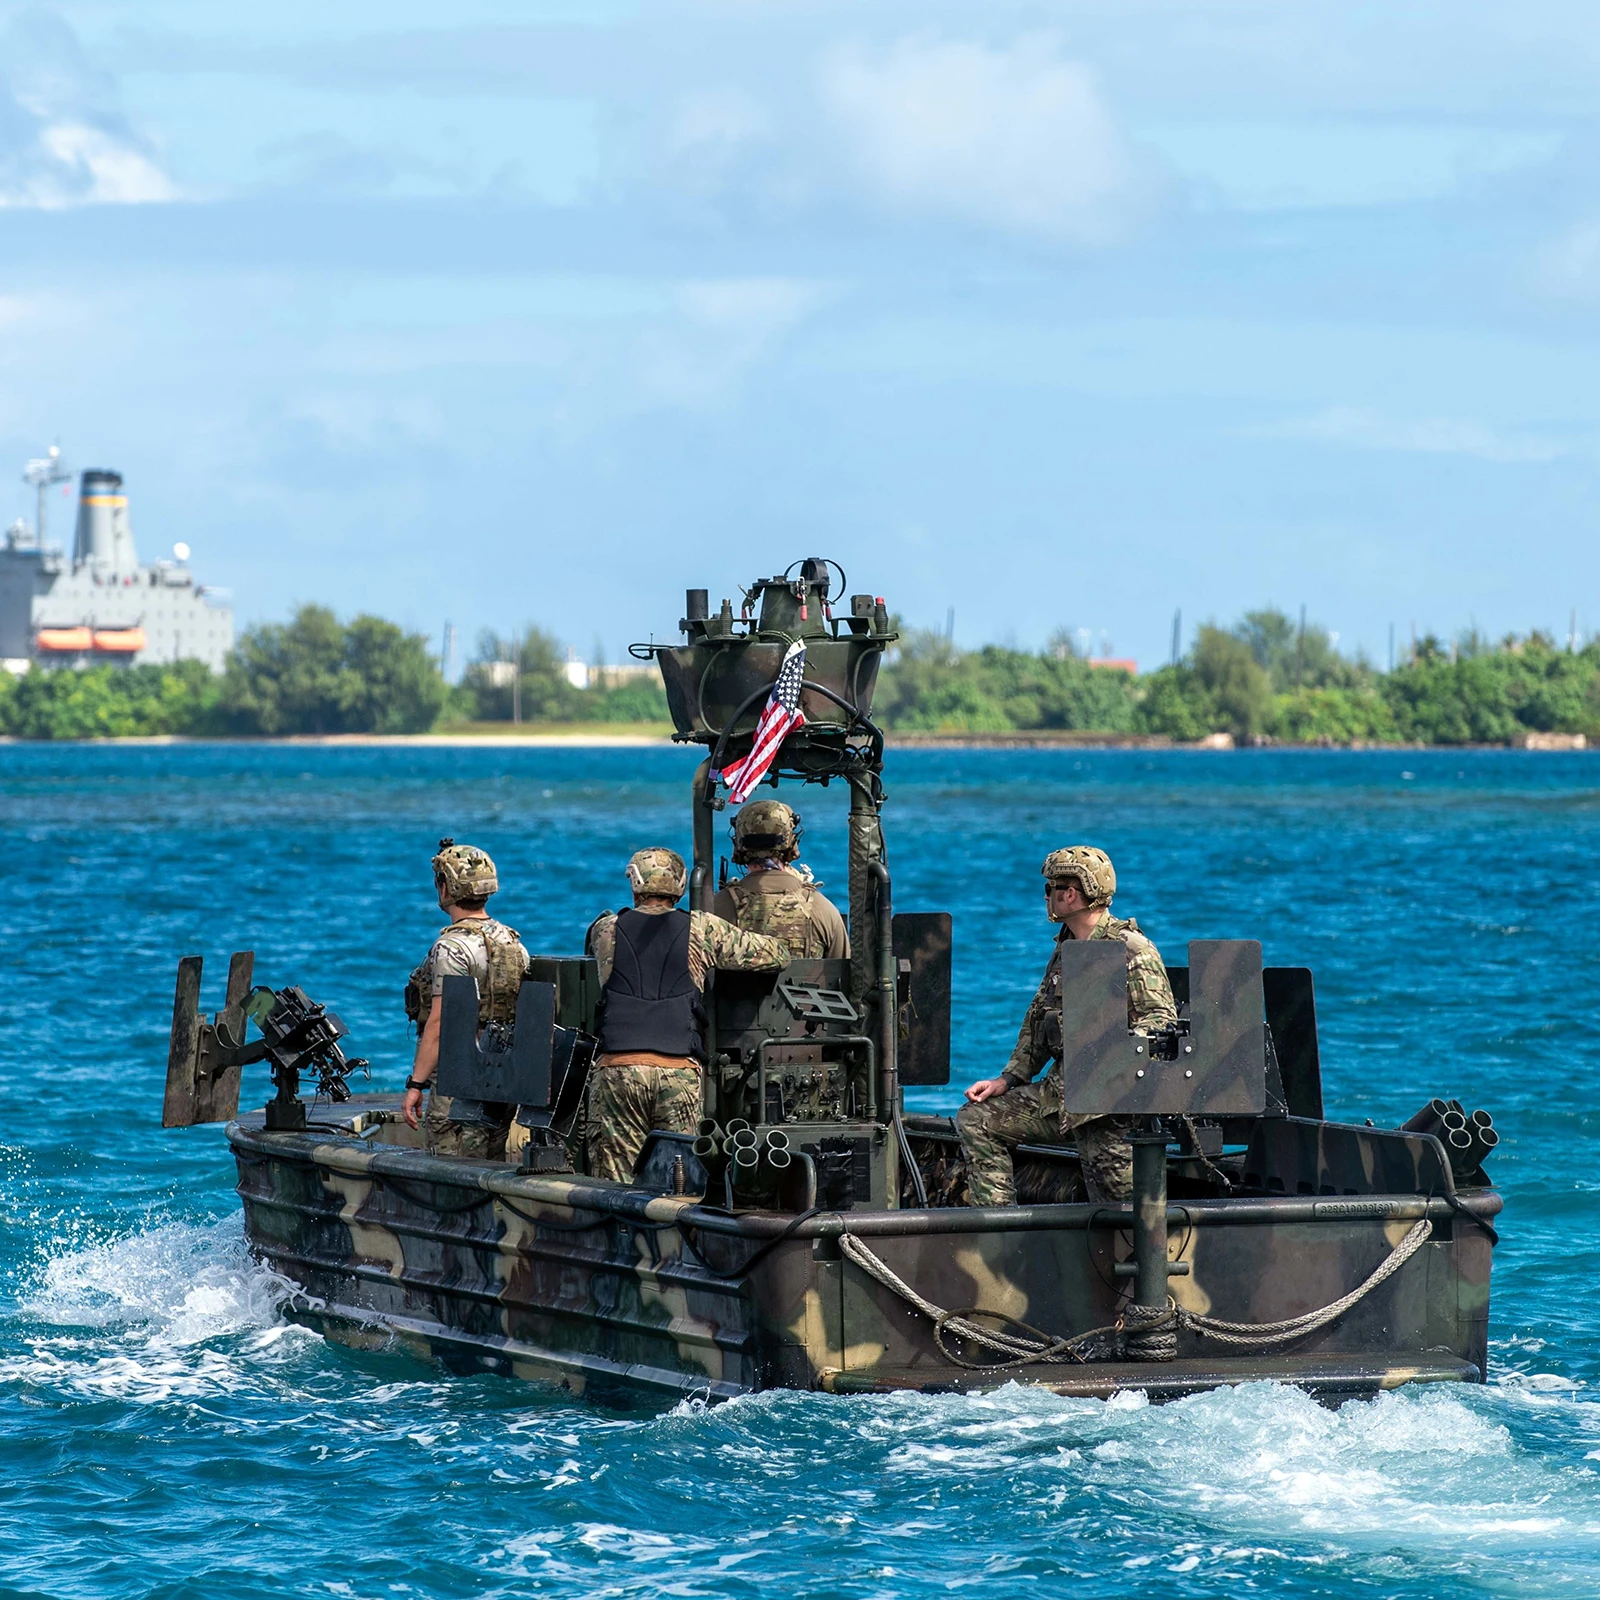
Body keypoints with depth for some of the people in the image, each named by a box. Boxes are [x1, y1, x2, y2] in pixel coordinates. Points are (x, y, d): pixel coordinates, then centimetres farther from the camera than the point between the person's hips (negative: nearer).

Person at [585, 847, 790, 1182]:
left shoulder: (605, 930, 11)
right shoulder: (702, 929, 8)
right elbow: (777, 954, 15)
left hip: (617, 1068, 0)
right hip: (680, 1072, 0)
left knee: (614, 1188, 0)